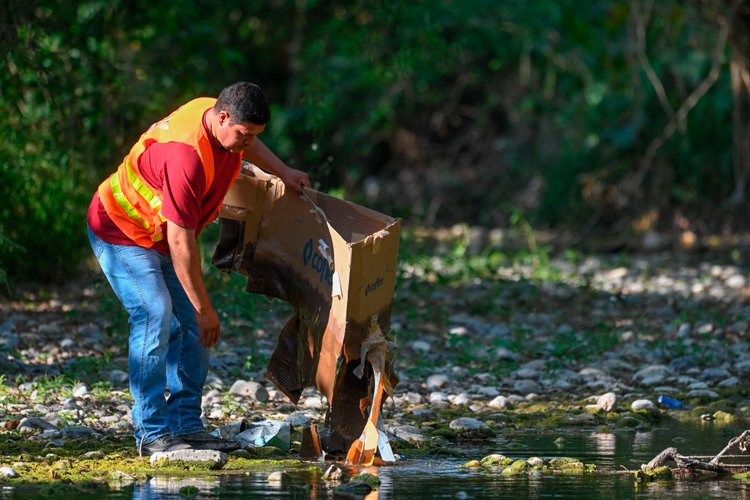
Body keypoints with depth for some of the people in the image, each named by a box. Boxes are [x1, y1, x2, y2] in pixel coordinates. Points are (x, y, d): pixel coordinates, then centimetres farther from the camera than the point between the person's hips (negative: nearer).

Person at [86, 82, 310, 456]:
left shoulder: (220, 119, -9)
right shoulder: (187, 155, -37)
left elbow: (247, 145, 22)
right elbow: (180, 241, -34)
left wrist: (283, 172, 16)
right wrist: (204, 307, -29)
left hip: (159, 238, 10)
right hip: (121, 232, -9)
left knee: (189, 323, 1)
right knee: (155, 315, -23)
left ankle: (185, 425, 4)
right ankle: (152, 433, -20)